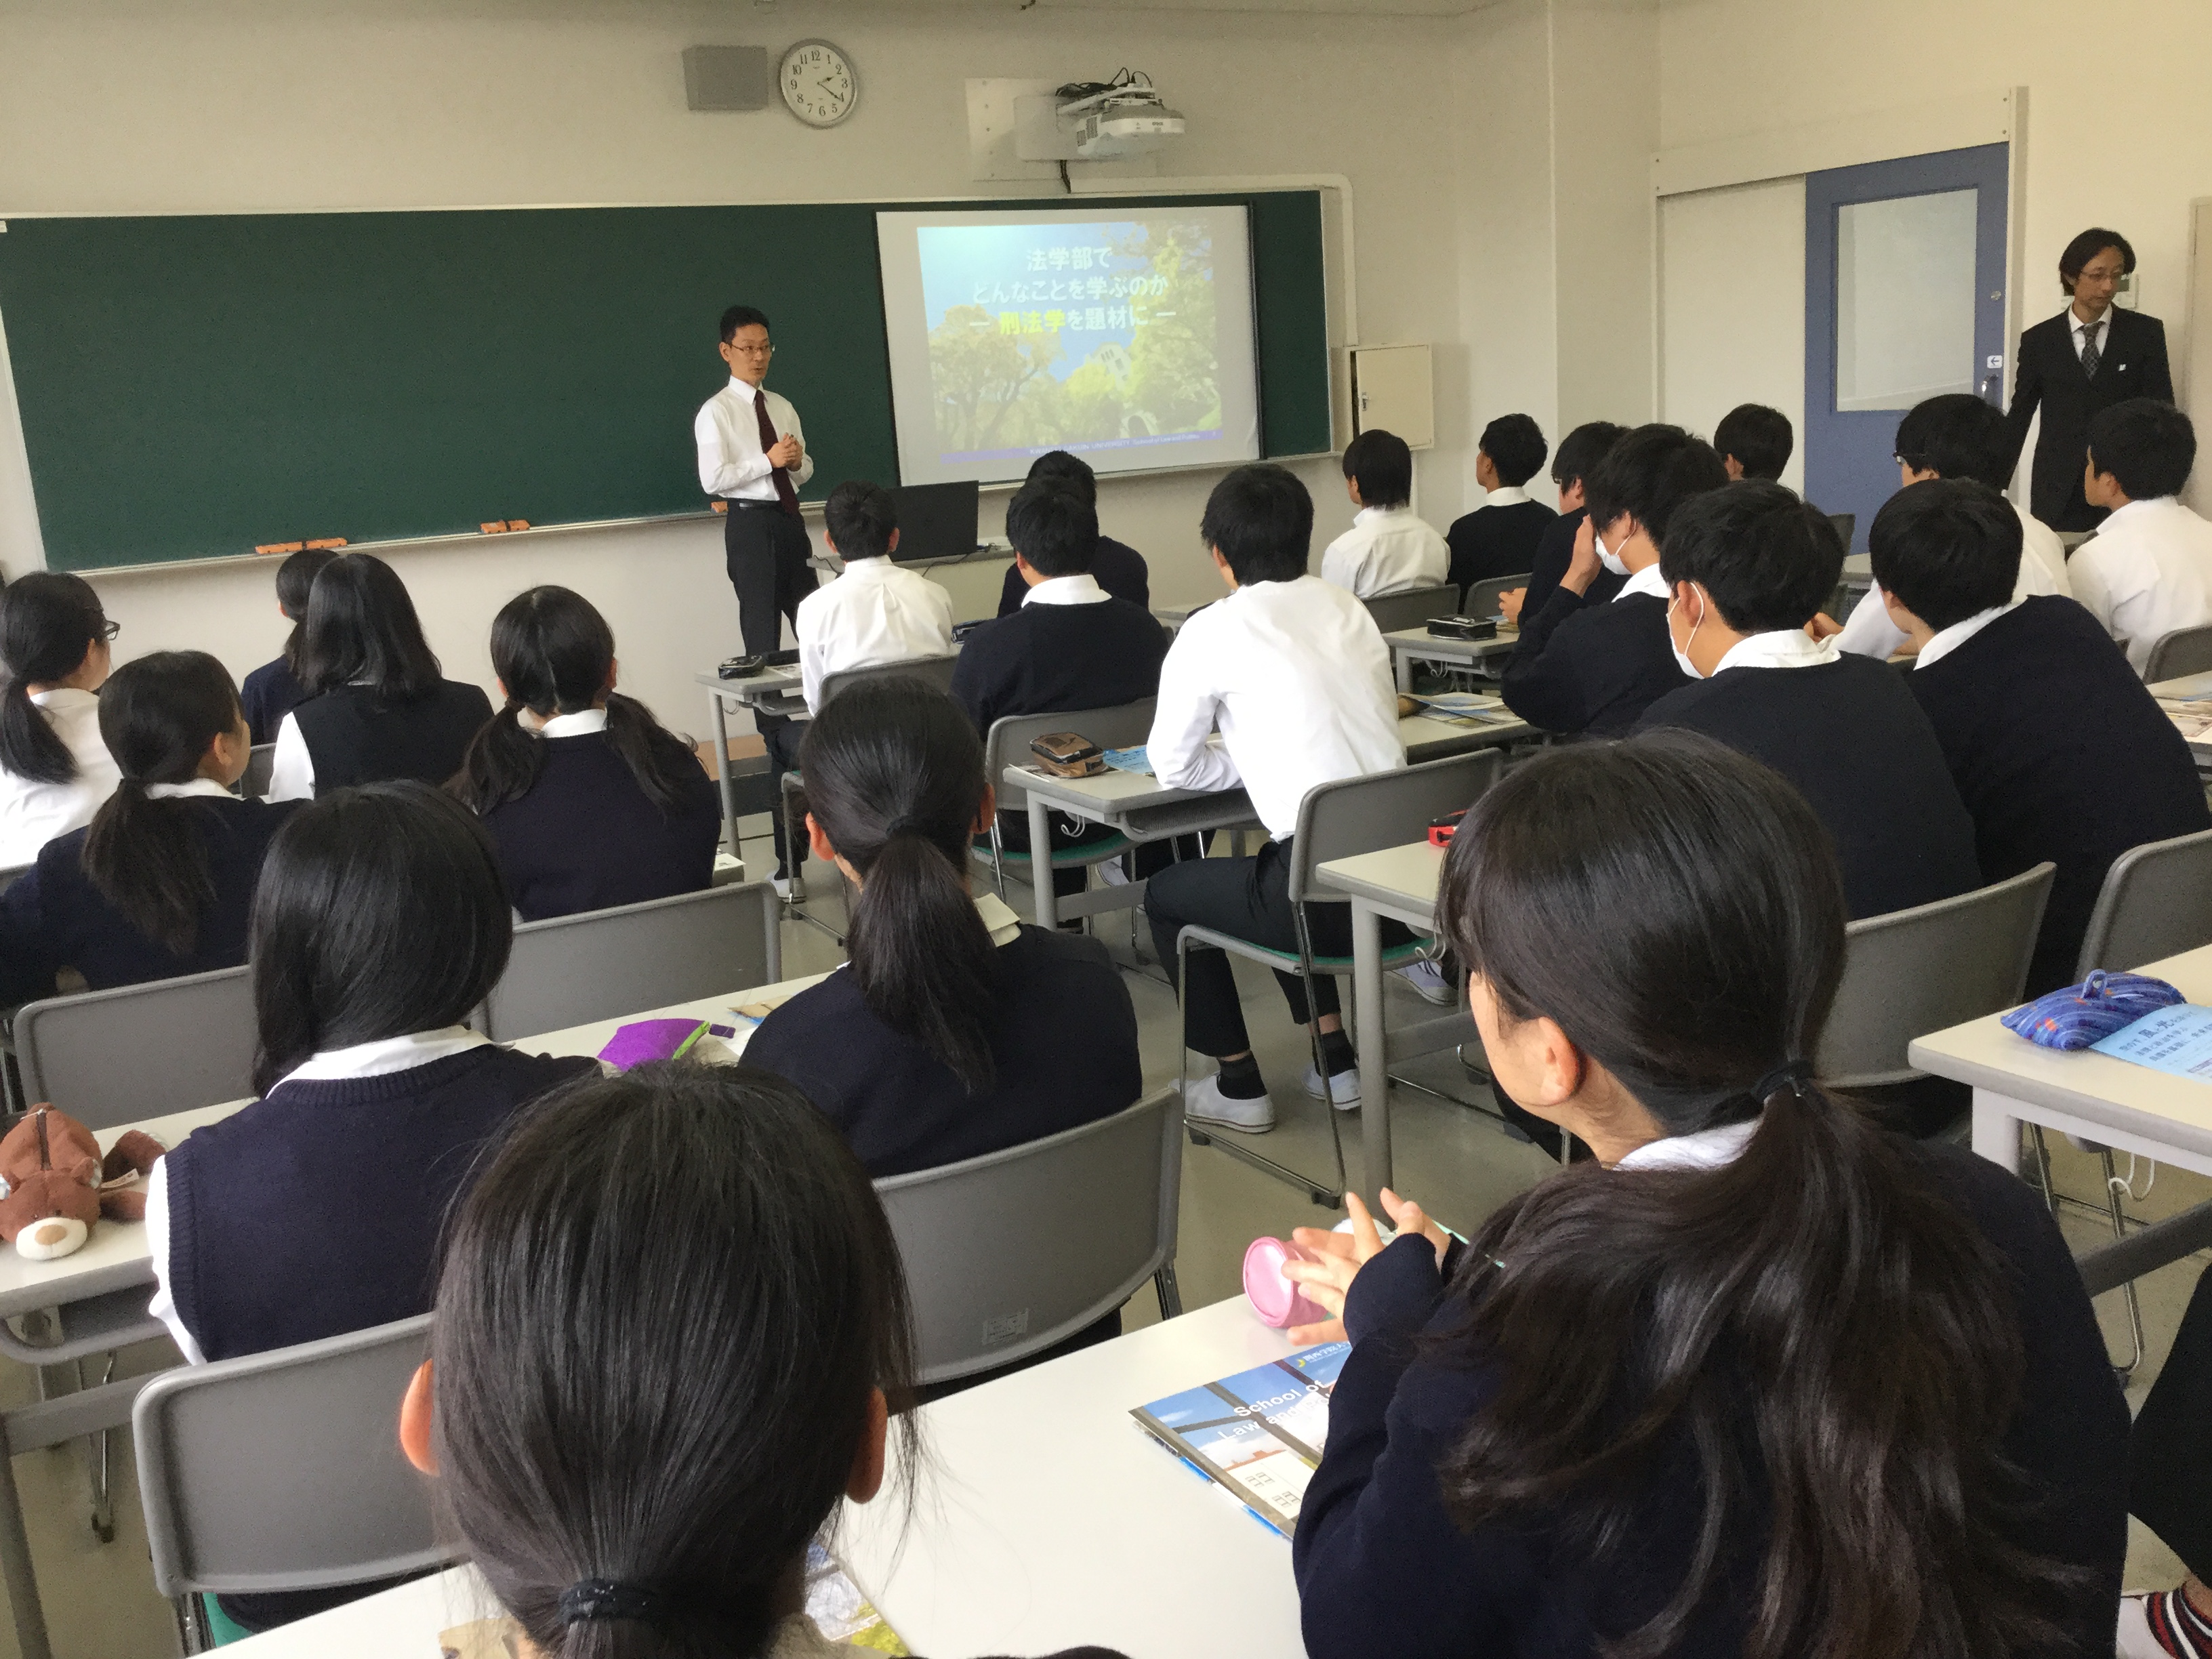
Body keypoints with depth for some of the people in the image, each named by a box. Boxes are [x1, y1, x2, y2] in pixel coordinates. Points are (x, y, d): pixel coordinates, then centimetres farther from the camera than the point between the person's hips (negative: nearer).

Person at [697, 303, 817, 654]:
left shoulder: (782, 406, 15)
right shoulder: (717, 411, -5)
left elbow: (806, 470, 21)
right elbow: (713, 480, -14)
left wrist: (796, 461, -3)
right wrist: (768, 461, -17)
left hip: (790, 519, 6)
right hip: (749, 521, -6)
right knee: (762, 624, -1)